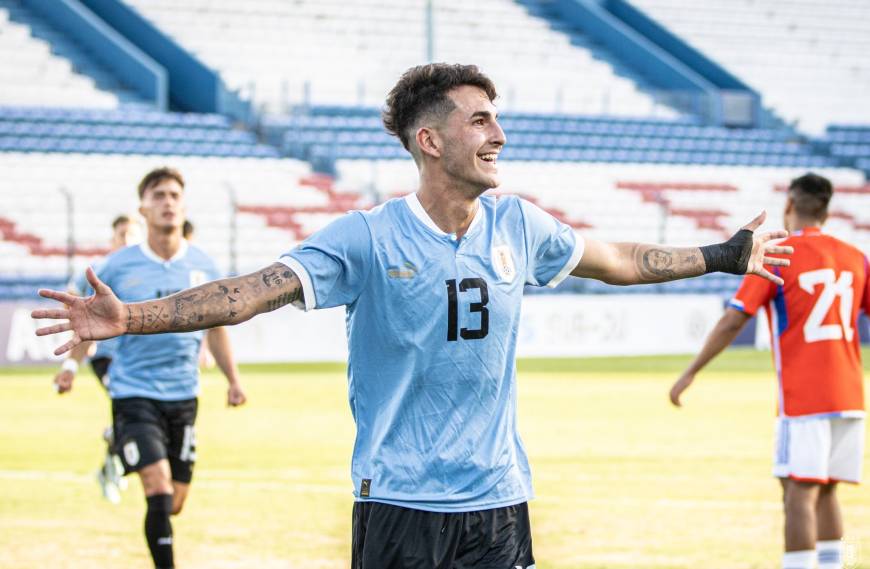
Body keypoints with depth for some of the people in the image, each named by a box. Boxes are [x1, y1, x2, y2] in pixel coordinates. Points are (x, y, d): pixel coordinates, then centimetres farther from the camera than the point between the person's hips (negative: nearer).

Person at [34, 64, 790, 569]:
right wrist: (130, 319, -30)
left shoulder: (517, 227, 5)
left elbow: (615, 261, 22)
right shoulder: (368, 239, -10)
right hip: (399, 503, -4)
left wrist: (722, 258, 30)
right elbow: (255, 290, -18)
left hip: (497, 499, 4)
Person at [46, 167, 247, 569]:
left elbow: (216, 328, 18)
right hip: (134, 394, -4)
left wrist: (233, 380, 13)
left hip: (183, 395, 4)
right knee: (159, 491, -19)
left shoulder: (203, 266, 6)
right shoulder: (118, 266, -3)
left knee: (174, 501, 7)